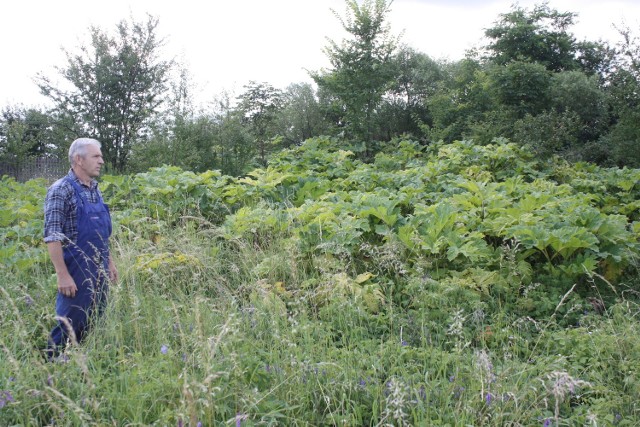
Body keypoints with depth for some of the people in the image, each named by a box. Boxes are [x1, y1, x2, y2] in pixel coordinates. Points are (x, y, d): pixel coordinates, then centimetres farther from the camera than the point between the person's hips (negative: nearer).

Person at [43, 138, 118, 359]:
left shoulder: (95, 190, 11)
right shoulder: (61, 190, -13)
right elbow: (52, 236, -18)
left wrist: (109, 261, 17)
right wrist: (63, 275, -21)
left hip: (99, 270, 8)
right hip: (77, 270, -8)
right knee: (70, 326, -2)